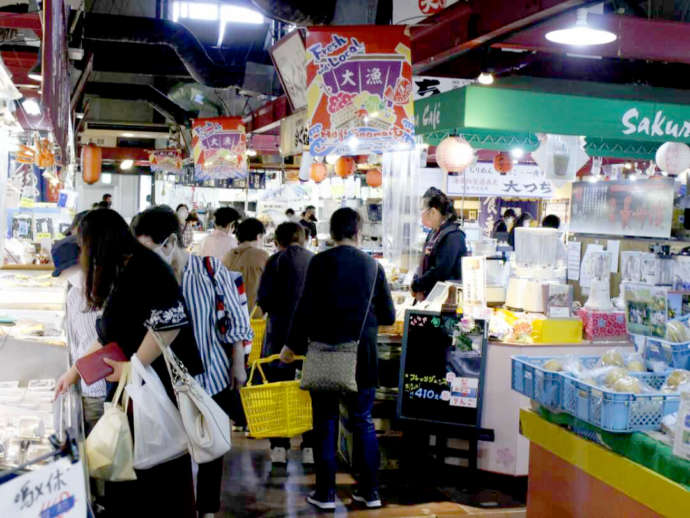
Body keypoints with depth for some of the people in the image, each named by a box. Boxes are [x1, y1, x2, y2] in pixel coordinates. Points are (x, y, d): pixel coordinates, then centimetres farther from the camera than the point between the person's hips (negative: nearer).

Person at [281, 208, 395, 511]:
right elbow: (388, 316, 5)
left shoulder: (320, 262, -7)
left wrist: (293, 345, -1)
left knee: (326, 423, 7)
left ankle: (325, 493, 12)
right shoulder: (373, 266, 2)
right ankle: (370, 491, 18)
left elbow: (306, 308, -11)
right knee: (363, 421, 13)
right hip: (363, 357, 3)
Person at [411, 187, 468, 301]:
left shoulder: (453, 236, -16)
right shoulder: (433, 233, 14)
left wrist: (416, 286, -12)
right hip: (428, 296, 9)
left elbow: (440, 271, -21)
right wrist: (416, 281, 0)